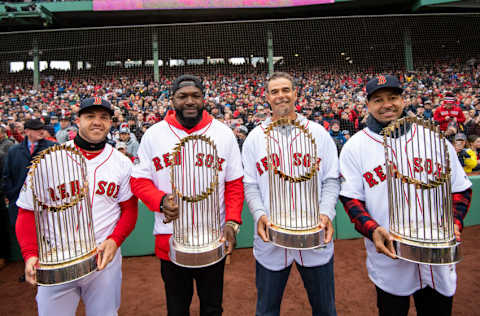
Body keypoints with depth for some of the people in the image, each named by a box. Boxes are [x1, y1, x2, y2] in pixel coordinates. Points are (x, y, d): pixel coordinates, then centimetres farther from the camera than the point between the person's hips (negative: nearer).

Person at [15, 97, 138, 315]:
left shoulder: (122, 163, 0)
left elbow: (129, 209, 3)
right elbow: (28, 210, 0)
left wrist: (114, 240, -13)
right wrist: (30, 254, -11)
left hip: (104, 259, 1)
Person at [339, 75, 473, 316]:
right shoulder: (355, 147, -3)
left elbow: (460, 188, 8)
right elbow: (351, 198, -6)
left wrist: (454, 222, -8)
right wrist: (372, 229, -21)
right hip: (389, 259, -2)